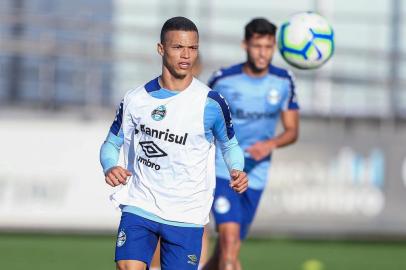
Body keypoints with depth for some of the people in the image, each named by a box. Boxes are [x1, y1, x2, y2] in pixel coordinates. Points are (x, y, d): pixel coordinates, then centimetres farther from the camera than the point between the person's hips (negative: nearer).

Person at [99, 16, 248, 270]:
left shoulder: (211, 103, -5)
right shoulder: (136, 99, 0)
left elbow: (230, 145, 10)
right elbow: (112, 144, 10)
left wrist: (237, 171, -12)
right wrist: (110, 168, -12)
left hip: (186, 217, -1)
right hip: (139, 207, 1)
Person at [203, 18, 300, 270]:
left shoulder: (283, 81, 0)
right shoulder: (223, 80, -8)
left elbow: (292, 131, 3)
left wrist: (271, 144, -18)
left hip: (255, 175, 4)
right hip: (223, 171, -4)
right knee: (230, 239, -21)